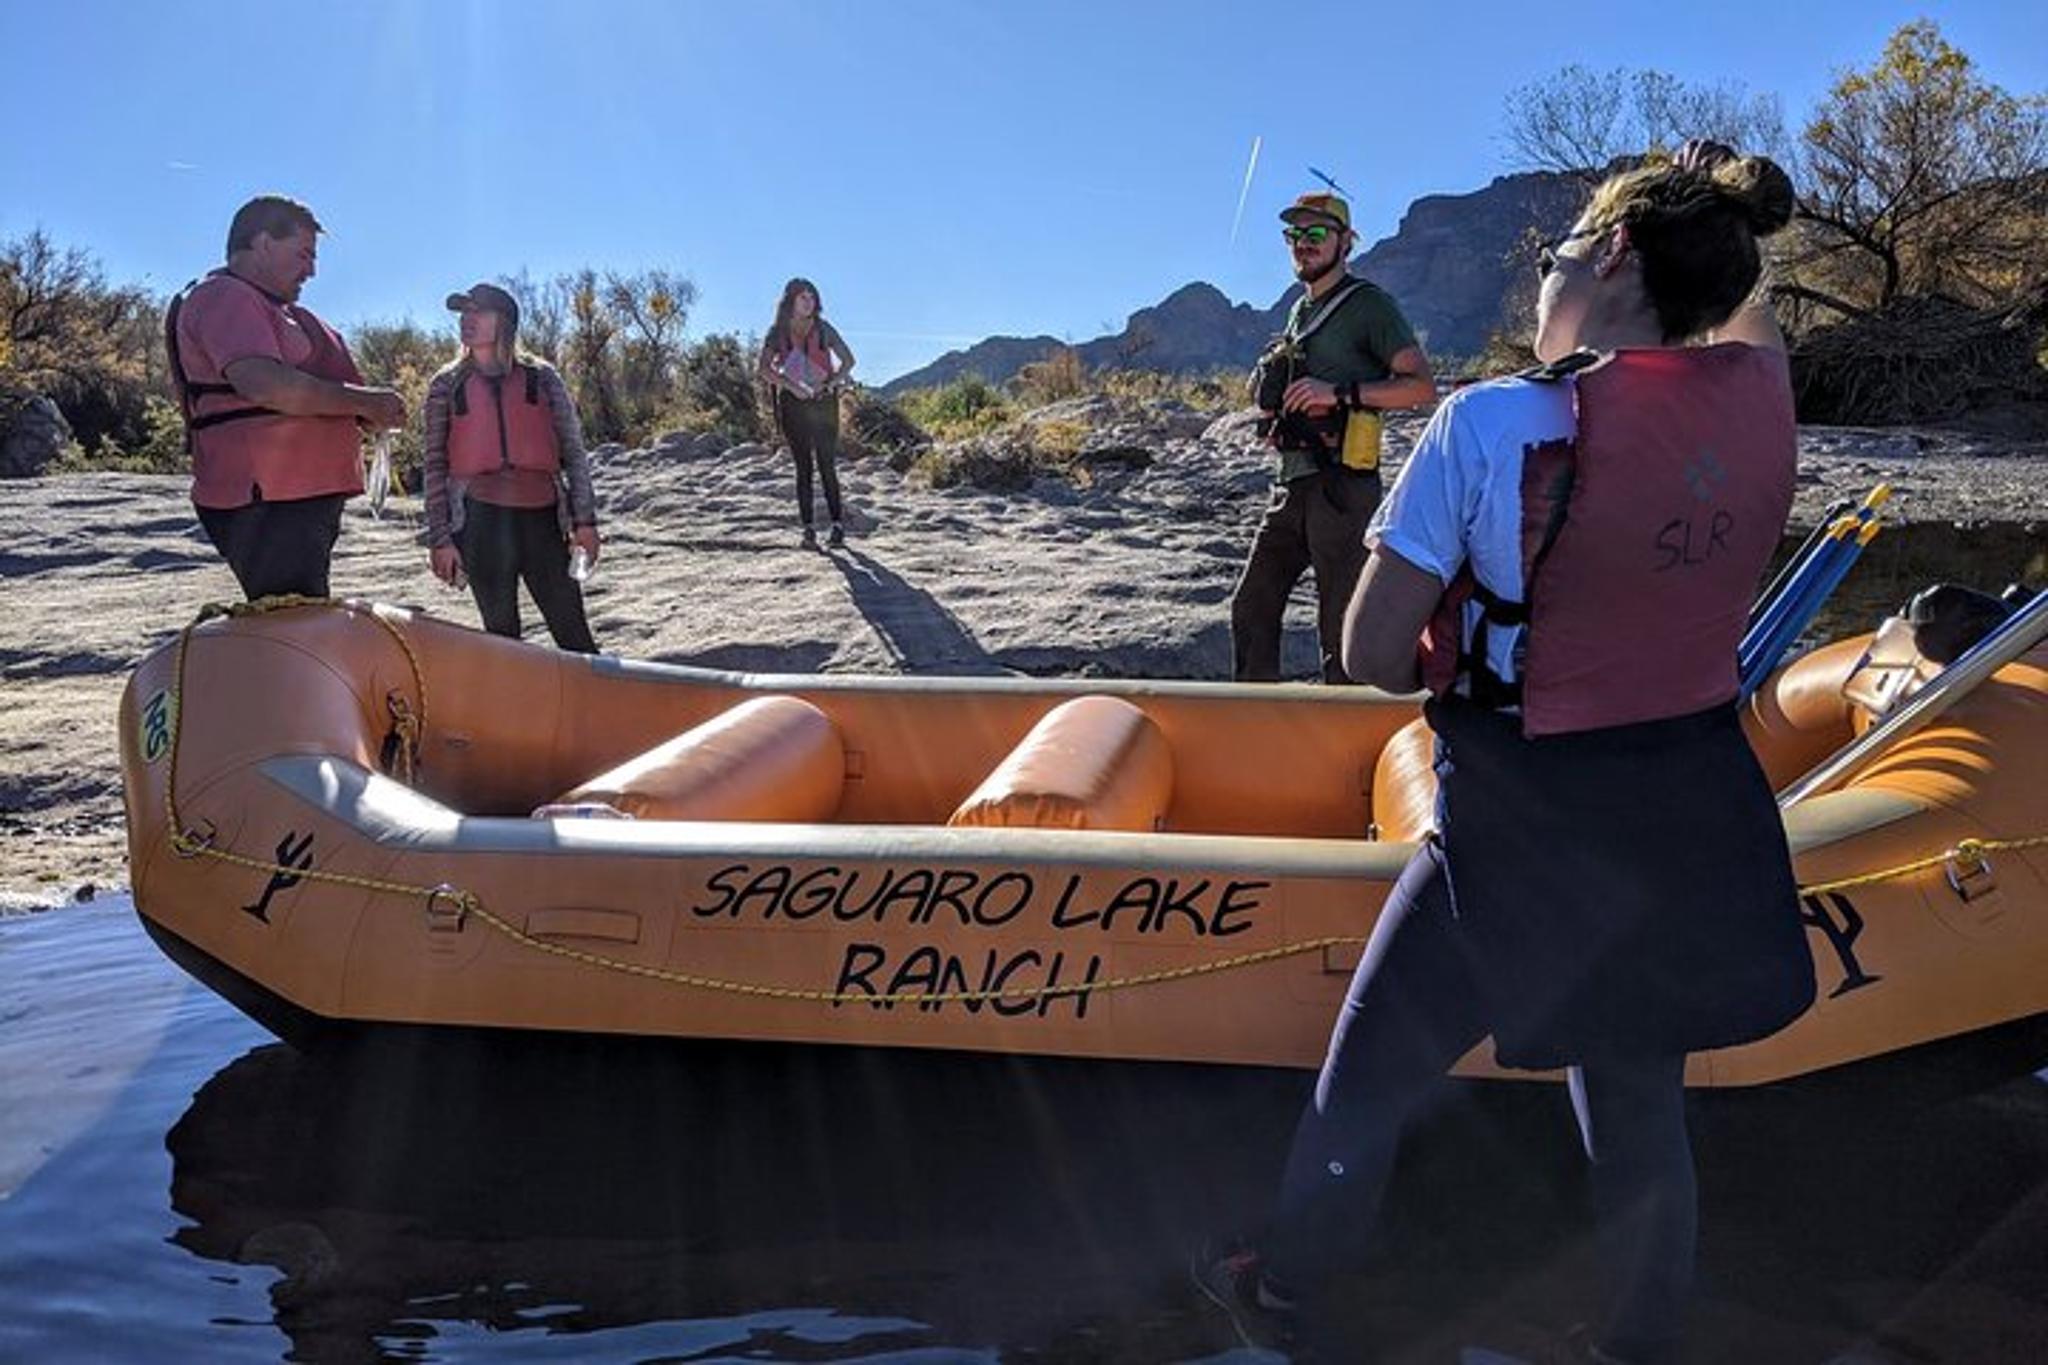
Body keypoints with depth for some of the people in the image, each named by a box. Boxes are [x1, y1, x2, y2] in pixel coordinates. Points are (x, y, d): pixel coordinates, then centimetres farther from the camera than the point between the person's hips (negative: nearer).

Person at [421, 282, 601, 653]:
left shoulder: (541, 379, 7)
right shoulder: (446, 386, 8)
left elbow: (573, 451, 6)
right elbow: (435, 466, 6)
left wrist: (584, 520, -1)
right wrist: (440, 539, 0)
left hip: (543, 517, 0)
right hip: (480, 522, 0)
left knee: (573, 632, 0)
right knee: (502, 636, 6)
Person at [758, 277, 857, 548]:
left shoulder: (823, 330, 5)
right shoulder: (777, 332, 4)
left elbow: (848, 361, 8)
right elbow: (764, 369, -5)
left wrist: (830, 383, -7)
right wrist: (791, 385, -17)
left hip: (823, 401, 0)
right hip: (792, 404, 0)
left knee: (827, 465, -4)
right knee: (803, 467, 0)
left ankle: (837, 523, 2)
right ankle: (808, 529, 1)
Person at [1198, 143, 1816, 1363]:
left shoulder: (1491, 424, -20)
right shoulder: (1761, 391, -4)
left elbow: (1374, 656, -15)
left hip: (1524, 837, -5)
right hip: (1701, 820, 6)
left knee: (1370, 1077, 18)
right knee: (1639, 1100, 24)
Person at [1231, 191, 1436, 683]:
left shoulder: (1369, 304, -5)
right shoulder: (1300, 310, 20)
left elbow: (1422, 386, -14)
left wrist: (1339, 394, -22)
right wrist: (1272, 405, 10)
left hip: (1341, 488, -9)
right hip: (1292, 485, 9)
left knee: (1341, 632, -5)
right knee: (1251, 608, 12)